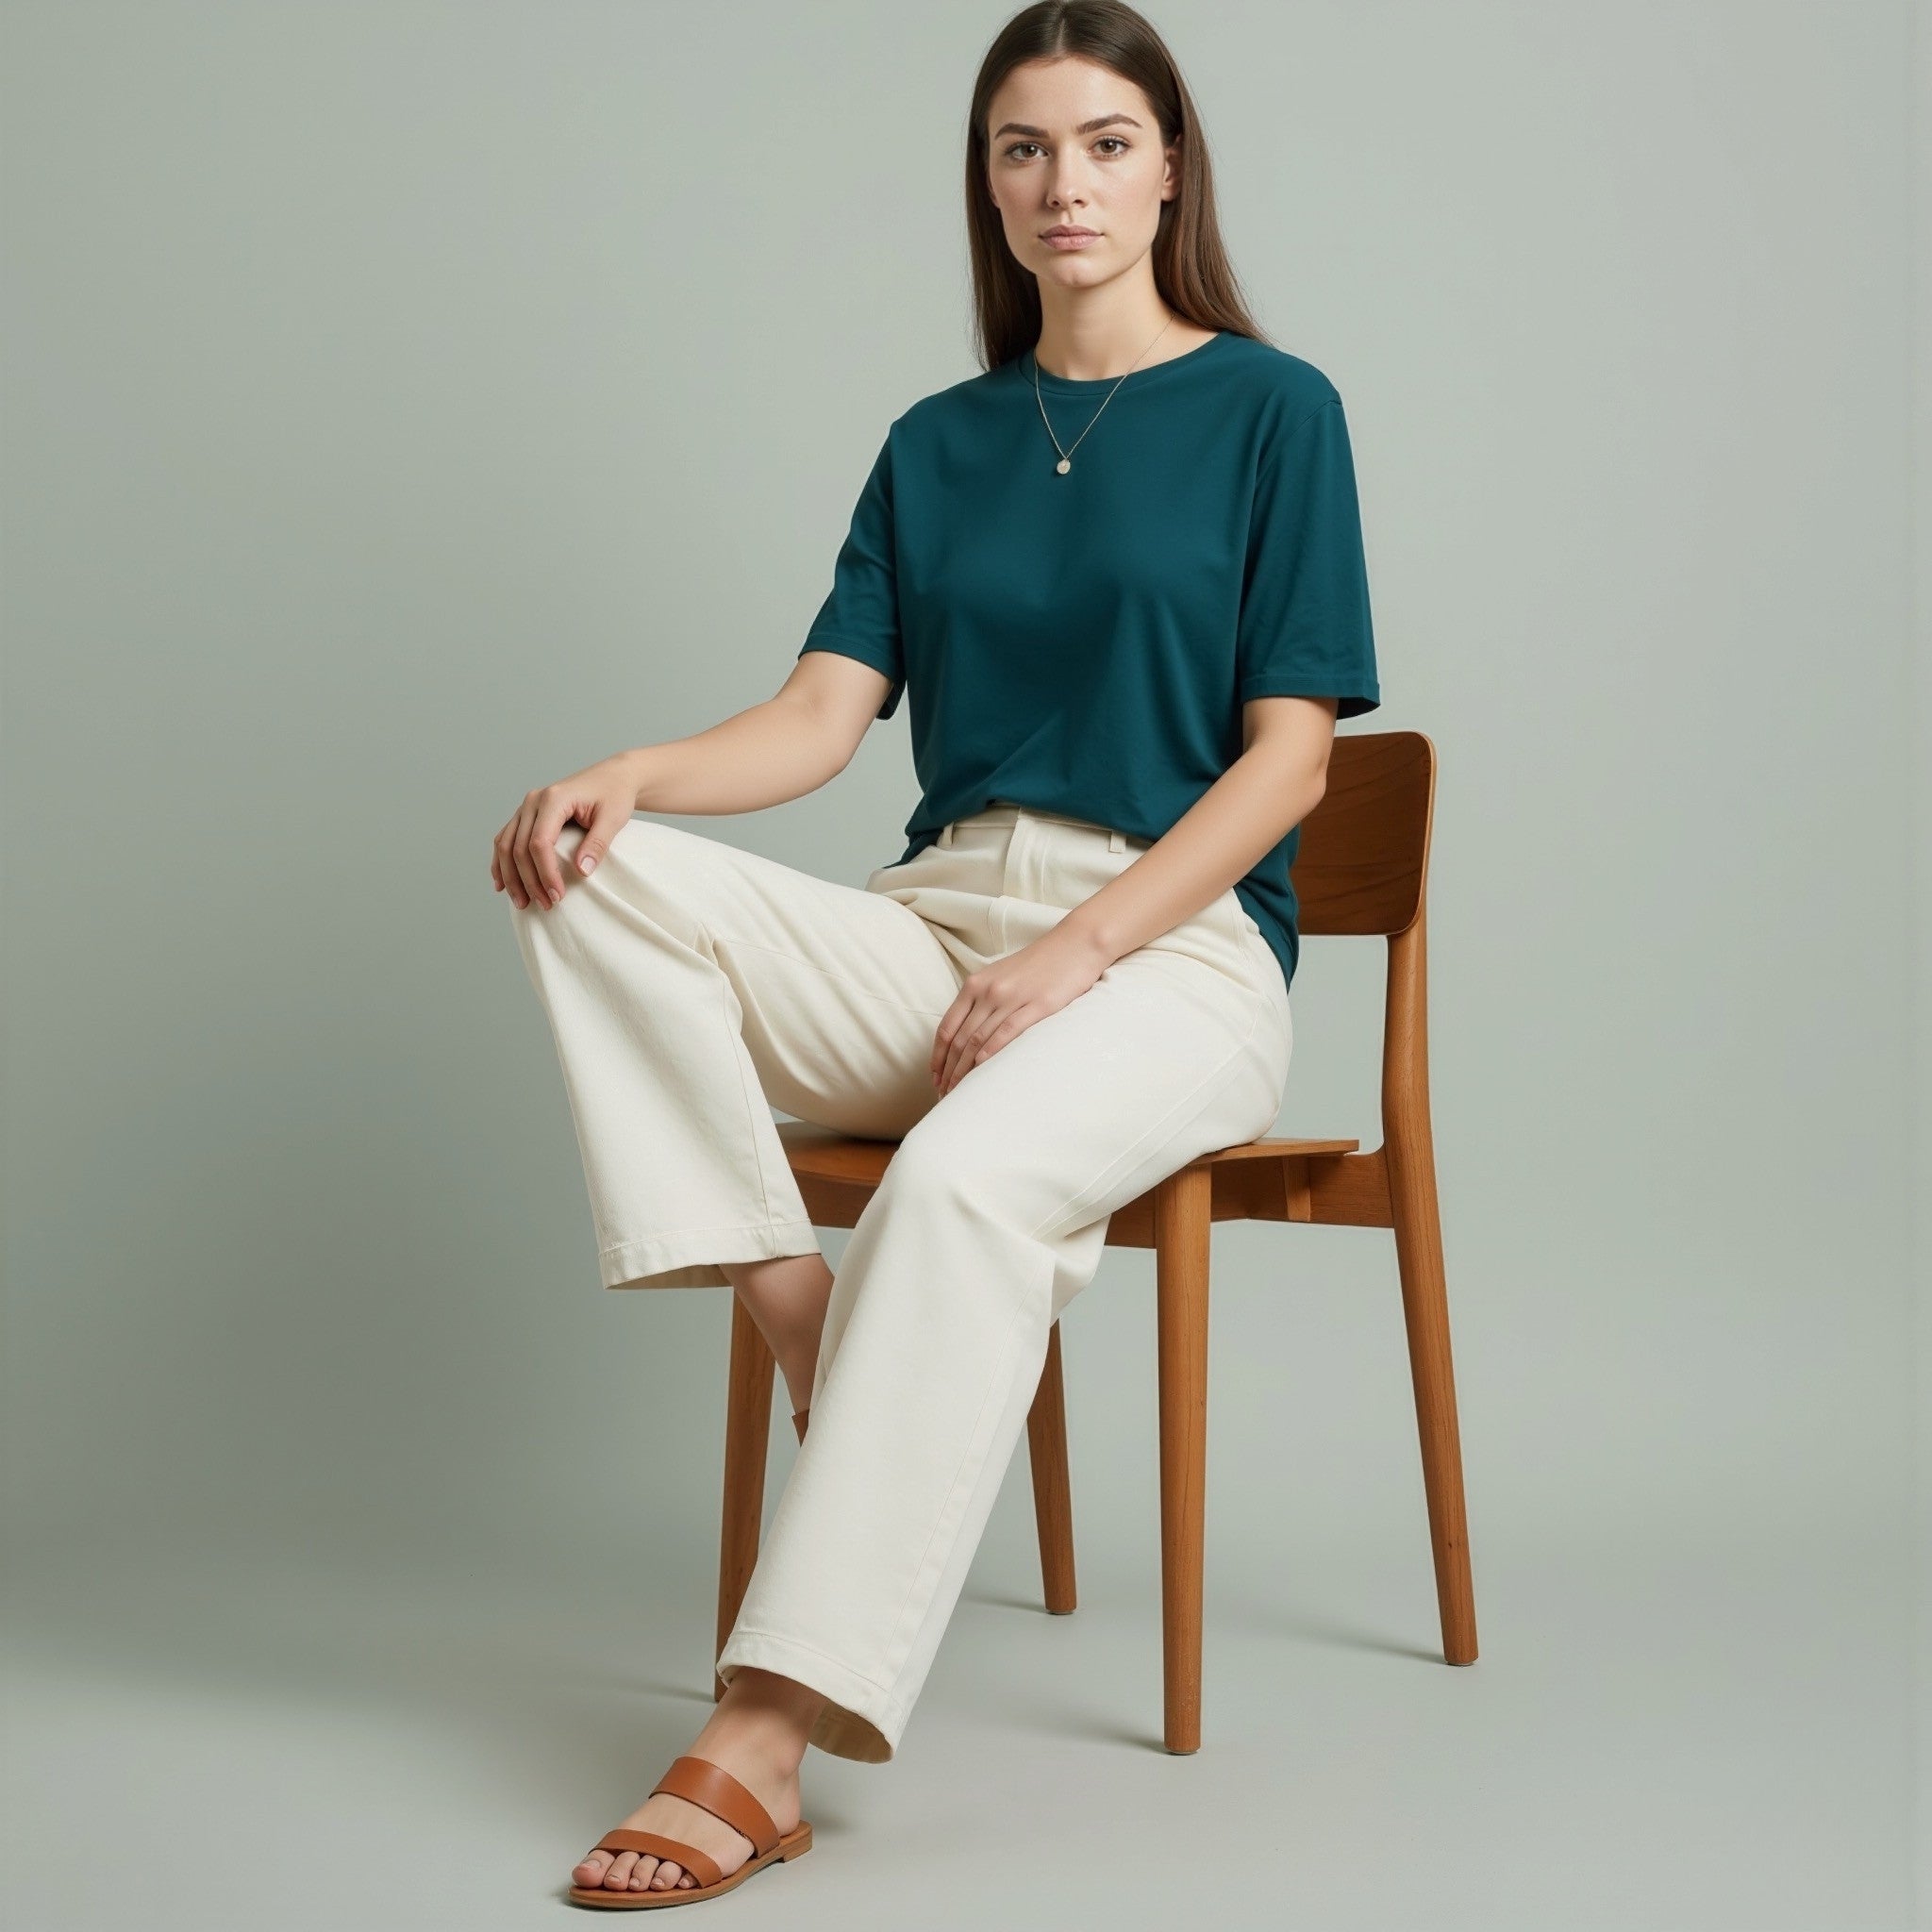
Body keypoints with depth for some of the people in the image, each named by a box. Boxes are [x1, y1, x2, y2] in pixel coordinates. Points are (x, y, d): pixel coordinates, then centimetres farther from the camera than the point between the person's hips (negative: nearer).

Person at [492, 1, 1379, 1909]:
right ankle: (793, 1307, -20)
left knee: (962, 1178, -37)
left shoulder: (1270, 410, 4)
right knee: (592, 877, -20)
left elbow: (1287, 753, -2)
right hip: (937, 924, 5)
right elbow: (824, 711, 7)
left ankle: (764, 1744, -37)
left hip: (1176, 939, -5)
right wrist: (627, 773, -15)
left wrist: (1073, 954, -15)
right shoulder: (939, 443, 17)